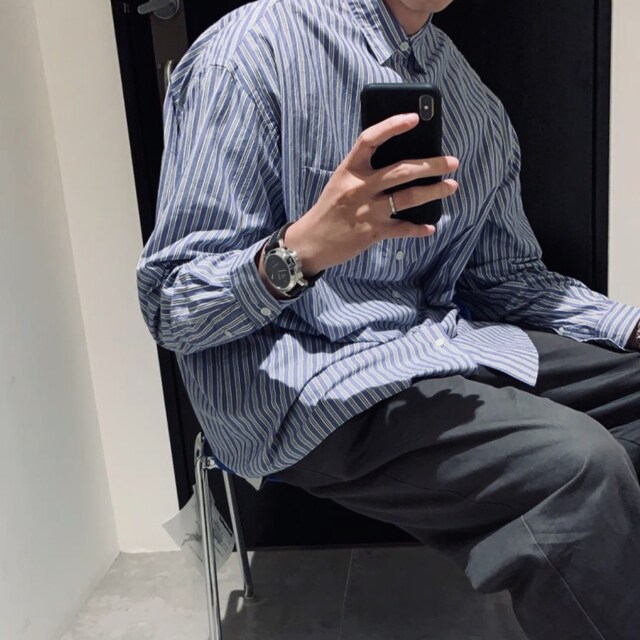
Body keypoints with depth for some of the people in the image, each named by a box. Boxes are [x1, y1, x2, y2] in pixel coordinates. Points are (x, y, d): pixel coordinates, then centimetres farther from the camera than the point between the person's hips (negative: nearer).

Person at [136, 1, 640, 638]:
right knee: (576, 465, -27)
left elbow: (507, 275, 17)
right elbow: (170, 308, -12)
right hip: (308, 387, -7)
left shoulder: (476, 102, 11)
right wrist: (300, 250, -31)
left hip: (445, 343, 8)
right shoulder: (250, 52, -11)